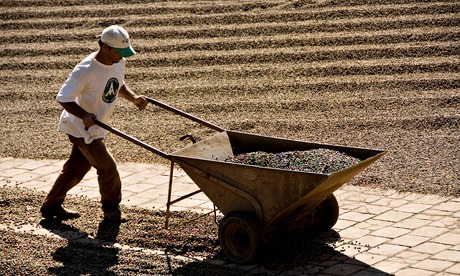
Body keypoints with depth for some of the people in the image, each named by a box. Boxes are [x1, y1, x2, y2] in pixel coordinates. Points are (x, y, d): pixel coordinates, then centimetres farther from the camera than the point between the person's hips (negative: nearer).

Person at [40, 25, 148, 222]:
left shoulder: (119, 62, -5)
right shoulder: (85, 70, -29)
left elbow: (119, 86, 14)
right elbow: (63, 98, -25)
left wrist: (134, 98, -6)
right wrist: (84, 115, -39)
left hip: (95, 127, 8)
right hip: (80, 127, -8)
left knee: (76, 169, 18)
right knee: (107, 167, -2)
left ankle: (51, 206, 33)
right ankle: (111, 209, 20)